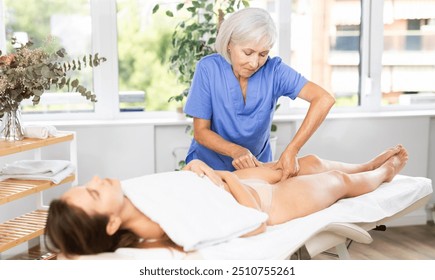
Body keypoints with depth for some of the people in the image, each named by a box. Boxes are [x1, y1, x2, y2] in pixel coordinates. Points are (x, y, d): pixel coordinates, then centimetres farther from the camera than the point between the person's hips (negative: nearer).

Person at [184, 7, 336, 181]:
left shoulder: (273, 70, -17)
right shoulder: (208, 68, -18)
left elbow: (324, 100, -27)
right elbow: (200, 132, -14)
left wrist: (291, 151, -36)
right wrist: (235, 151, -33)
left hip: (257, 165, 2)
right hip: (209, 165, -2)